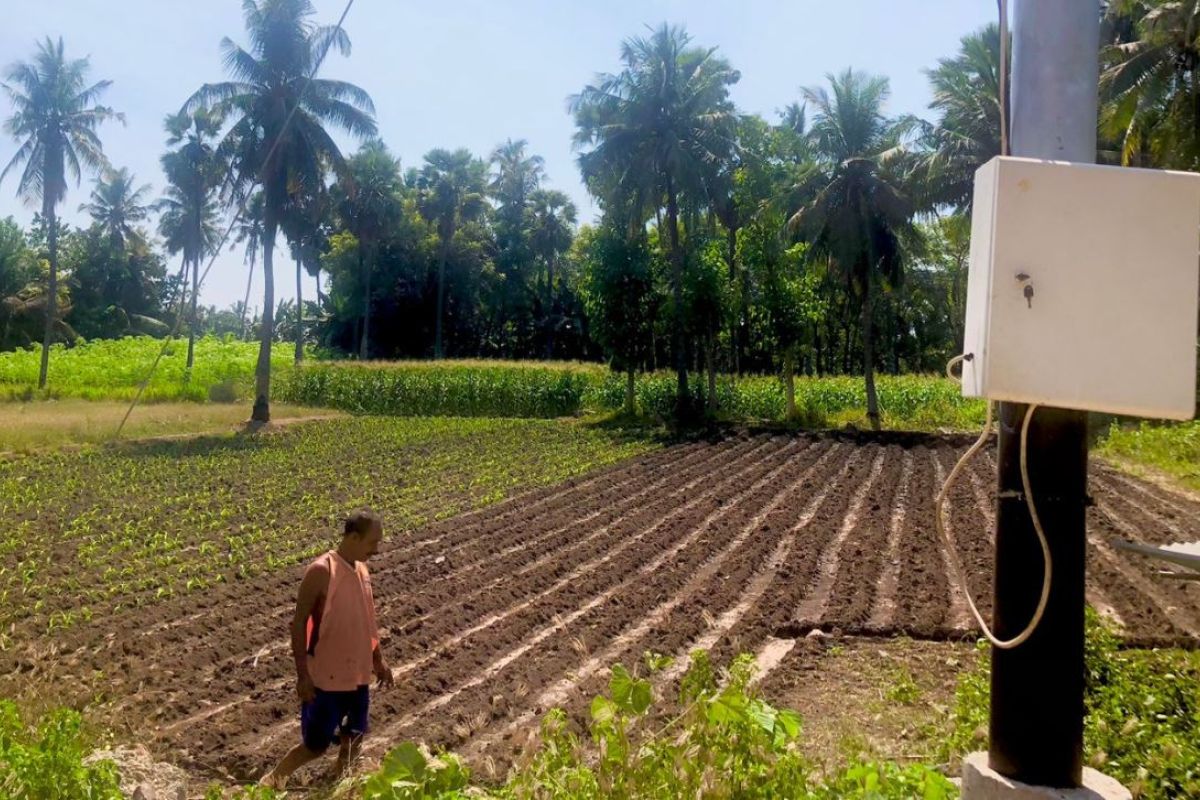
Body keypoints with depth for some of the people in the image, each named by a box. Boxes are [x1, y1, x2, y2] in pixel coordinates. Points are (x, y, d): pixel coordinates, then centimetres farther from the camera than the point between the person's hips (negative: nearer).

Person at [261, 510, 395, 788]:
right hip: (326, 678, -7)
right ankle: (272, 781, 27)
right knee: (315, 746, 4)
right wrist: (302, 674, -17)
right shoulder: (321, 571, -19)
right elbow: (299, 623, -15)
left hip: (358, 675, 7)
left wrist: (378, 659, 17)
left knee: (354, 738, 15)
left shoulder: (362, 570, 4)